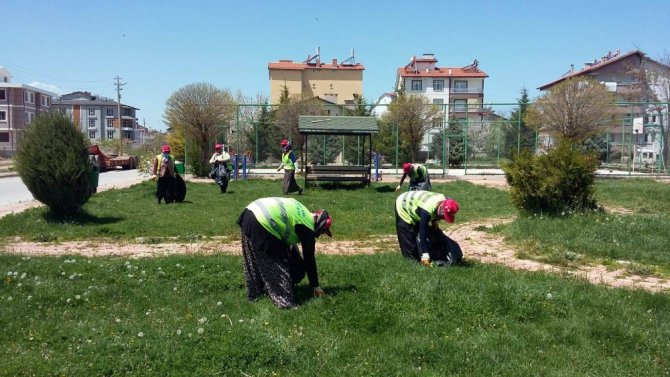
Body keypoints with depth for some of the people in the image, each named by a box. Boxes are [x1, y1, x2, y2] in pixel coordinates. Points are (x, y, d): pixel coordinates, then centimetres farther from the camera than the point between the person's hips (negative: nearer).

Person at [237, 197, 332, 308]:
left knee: (255, 262, 23)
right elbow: (309, 259, 7)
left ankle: (255, 292, 36)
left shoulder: (302, 213, 23)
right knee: (277, 264, 4)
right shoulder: (307, 229, 1)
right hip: (261, 225, -9)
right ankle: (283, 300, 8)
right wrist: (315, 286, 16)